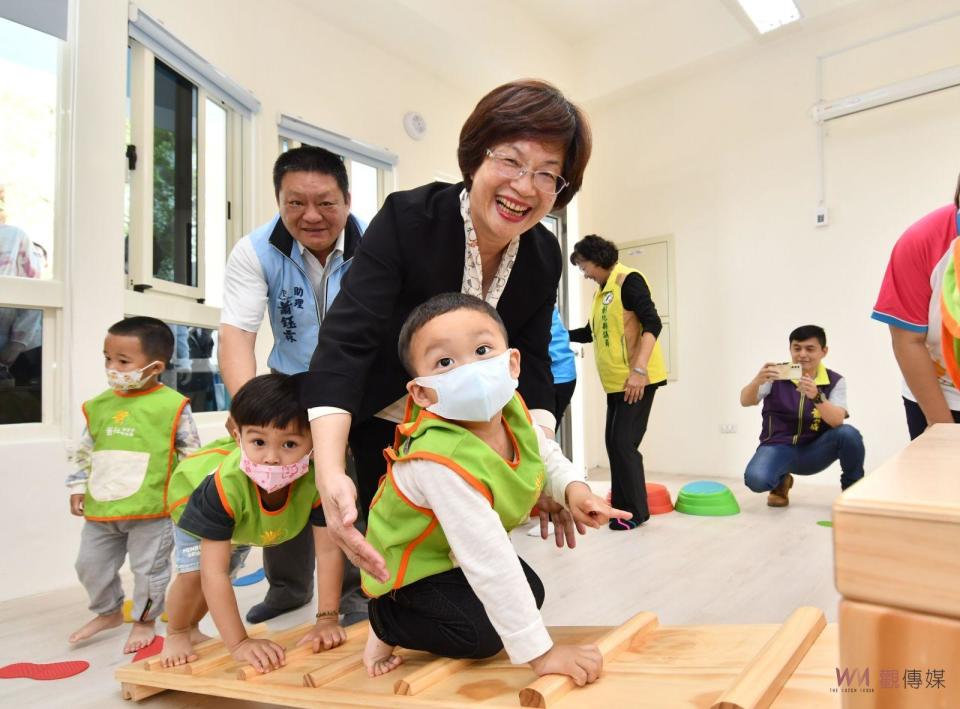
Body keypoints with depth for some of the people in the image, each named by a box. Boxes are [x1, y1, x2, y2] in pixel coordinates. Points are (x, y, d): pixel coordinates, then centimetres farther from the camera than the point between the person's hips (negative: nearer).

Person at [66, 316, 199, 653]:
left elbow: (192, 455, -7)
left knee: (148, 568, 10)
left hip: (152, 510, -5)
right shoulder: (99, 405, 3)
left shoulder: (172, 405, -13)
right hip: (101, 510, 6)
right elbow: (85, 452, 15)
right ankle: (109, 611, 44)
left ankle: (144, 620, 33)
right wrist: (78, 487, 12)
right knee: (91, 565, 20)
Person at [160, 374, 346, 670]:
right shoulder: (225, 486, -50)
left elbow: (328, 550, -34)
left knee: (229, 570, 17)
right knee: (193, 572, -19)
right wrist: (240, 643, -46)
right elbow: (213, 573, -46)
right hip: (191, 491, -3)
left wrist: (328, 619, -36)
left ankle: (191, 628, 47)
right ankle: (175, 635, 13)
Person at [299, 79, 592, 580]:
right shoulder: (406, 218, -27)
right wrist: (330, 473, -49)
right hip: (380, 424, -4)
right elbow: (346, 342, -36)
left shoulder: (544, 256, -11)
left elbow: (530, 363, -9)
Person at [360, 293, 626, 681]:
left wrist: (573, 489, -17)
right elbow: (491, 565, -41)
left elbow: (547, 455, 3)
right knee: (485, 634, -18)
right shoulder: (441, 461, -44)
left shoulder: (512, 411, -21)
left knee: (531, 592, 8)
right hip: (411, 567, -7)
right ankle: (388, 628, 6)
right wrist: (539, 652, -34)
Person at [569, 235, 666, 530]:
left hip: (636, 380, -9)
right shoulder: (602, 290, 16)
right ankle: (620, 506, 20)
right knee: (613, 442, 9)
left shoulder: (628, 280, -9)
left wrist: (639, 370, -26)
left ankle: (636, 511, 5)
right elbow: (591, 332, 28)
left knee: (623, 442, -8)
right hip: (616, 381, 9)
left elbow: (652, 324, -19)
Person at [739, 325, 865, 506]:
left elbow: (837, 421, -19)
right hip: (778, 448, -1)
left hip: (814, 451, 1)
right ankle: (781, 482, 9)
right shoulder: (777, 375, -5)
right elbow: (745, 402, -16)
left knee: (848, 433, -29)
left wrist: (816, 396, -39)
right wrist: (757, 380, -37)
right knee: (756, 479, -31)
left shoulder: (835, 382, -4)